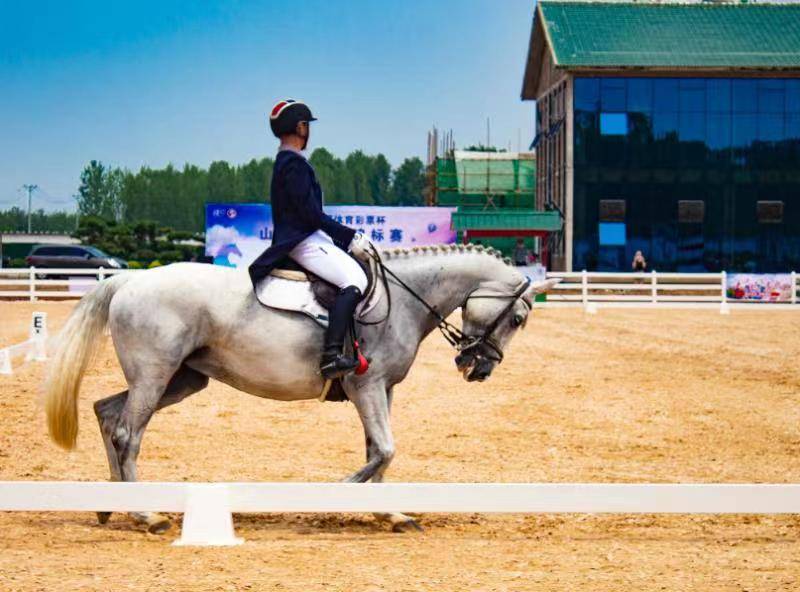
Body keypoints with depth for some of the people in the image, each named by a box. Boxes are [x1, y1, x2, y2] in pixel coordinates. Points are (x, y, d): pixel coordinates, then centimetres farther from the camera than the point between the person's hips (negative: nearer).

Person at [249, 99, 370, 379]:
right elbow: (311, 214, -19)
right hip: (303, 241, -11)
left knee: (357, 270, 18)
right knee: (354, 280, -24)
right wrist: (350, 237, -16)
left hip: (310, 238, 11)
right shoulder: (294, 163, -14)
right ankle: (331, 355, -35)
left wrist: (347, 239, 16)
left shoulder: (287, 162, 18)